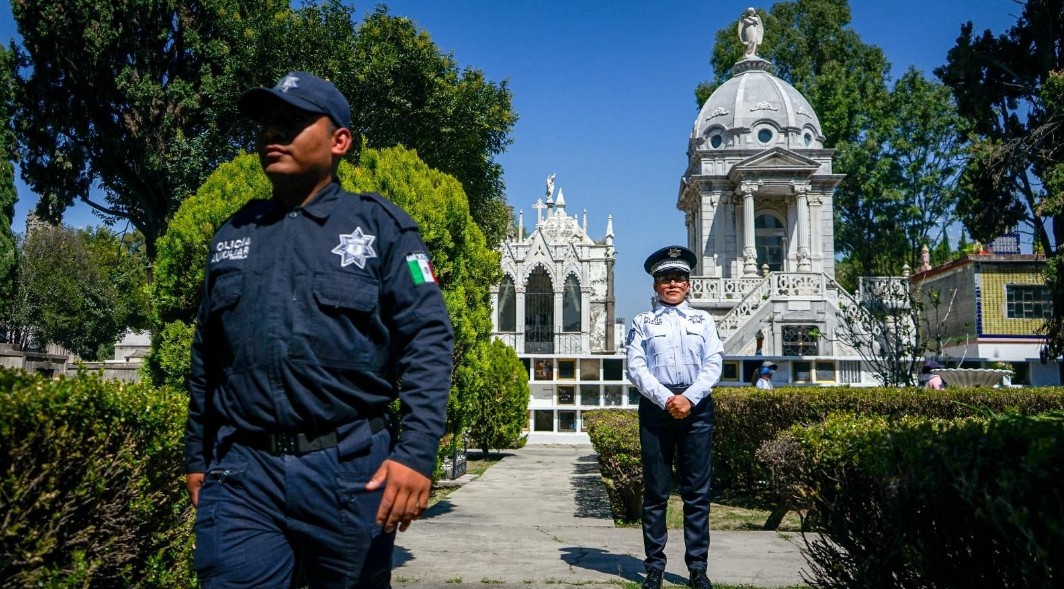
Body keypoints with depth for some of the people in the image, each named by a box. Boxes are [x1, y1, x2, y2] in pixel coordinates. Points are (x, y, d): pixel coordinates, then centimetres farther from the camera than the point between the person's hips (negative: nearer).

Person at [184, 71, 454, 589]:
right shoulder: (233, 236, 14)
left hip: (350, 471, -2)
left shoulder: (380, 226, 1)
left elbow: (428, 340, -7)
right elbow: (205, 360, 20)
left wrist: (417, 452, -18)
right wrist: (196, 458, 19)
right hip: (242, 475, 3)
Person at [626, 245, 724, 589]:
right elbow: (635, 367, 0)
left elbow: (714, 364, 4)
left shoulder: (703, 320, 15)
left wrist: (689, 398, -12)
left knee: (697, 492, 2)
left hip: (697, 407, 1)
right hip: (655, 407, -1)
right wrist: (666, 399, -13)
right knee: (655, 491, 2)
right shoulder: (643, 322, 10)